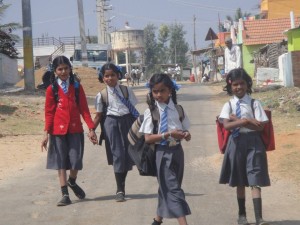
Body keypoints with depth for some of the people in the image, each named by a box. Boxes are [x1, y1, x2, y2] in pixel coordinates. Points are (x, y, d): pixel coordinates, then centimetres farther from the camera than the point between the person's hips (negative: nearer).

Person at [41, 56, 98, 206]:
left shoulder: (77, 87, 5)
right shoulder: (51, 89, 1)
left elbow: (84, 109, 4)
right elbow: (49, 113, 1)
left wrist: (91, 128, -3)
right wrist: (46, 133, -6)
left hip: (75, 129, 1)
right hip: (58, 130, -1)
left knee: (76, 161, -2)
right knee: (61, 163, 2)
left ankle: (72, 182, 29)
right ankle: (65, 195, 9)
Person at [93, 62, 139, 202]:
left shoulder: (126, 90, 5)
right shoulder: (101, 95, 2)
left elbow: (134, 109, 9)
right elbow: (98, 115, 5)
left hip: (127, 122, 2)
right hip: (111, 123, -2)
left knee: (128, 154, 5)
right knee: (117, 154, -7)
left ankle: (121, 186, 23)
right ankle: (120, 190, -1)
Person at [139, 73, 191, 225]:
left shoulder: (177, 109, 1)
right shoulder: (151, 112, -8)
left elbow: (185, 130, 9)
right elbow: (148, 138, -12)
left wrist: (186, 135, -15)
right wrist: (168, 134, -22)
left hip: (176, 151, 4)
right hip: (162, 153, -4)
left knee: (166, 188, 15)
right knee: (173, 188, -6)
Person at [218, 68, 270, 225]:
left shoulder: (254, 103, -2)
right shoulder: (228, 105, 2)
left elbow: (260, 126, -11)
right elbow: (226, 125, -13)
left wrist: (238, 120, -12)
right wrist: (245, 121, -23)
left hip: (253, 142, -2)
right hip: (236, 142, 2)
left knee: (255, 180, -8)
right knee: (240, 181, 14)